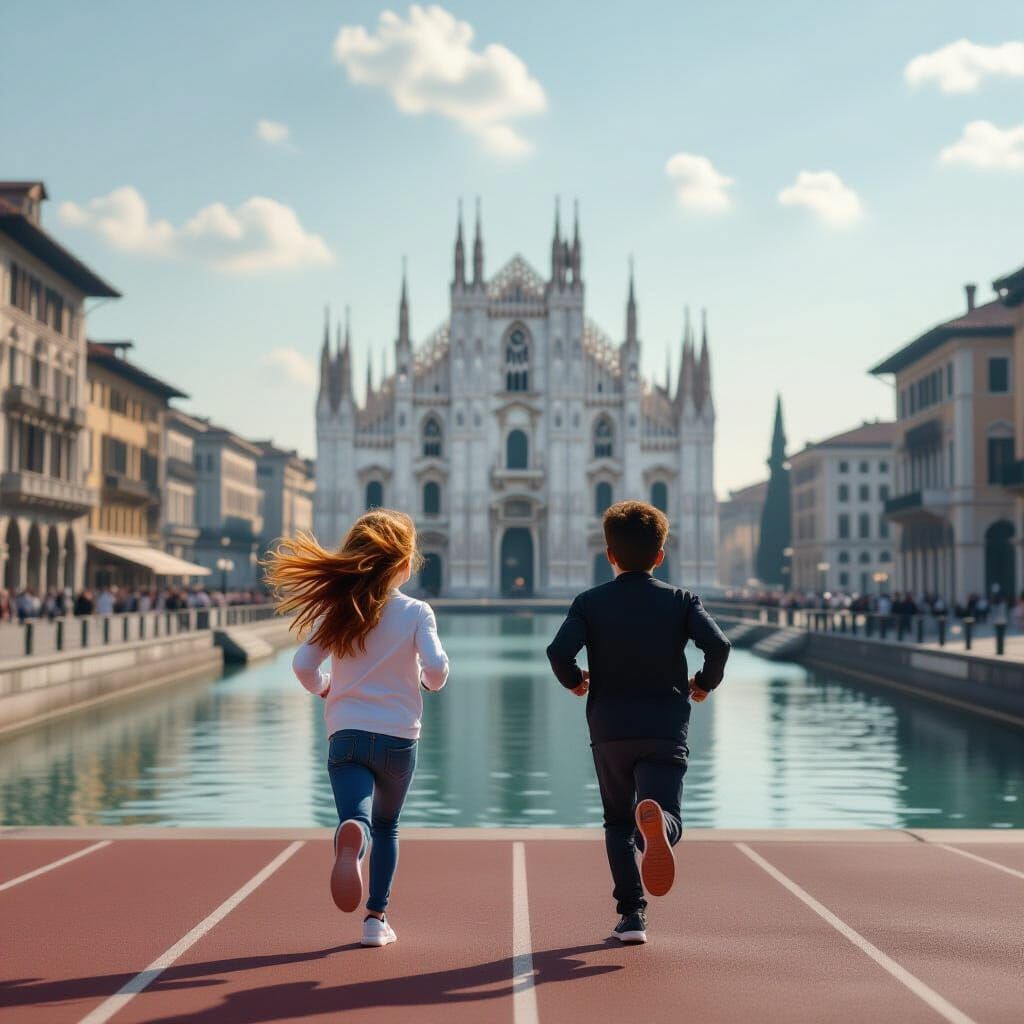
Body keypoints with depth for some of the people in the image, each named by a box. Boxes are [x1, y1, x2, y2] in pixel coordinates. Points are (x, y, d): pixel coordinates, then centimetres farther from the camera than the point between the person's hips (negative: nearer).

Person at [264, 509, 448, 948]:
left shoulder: (336, 610, 2)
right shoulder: (416, 612, -4)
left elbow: (303, 664, -4)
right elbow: (436, 668, -15)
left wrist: (323, 687, 17)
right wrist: (431, 681, 9)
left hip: (346, 734, 0)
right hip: (398, 736, 0)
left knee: (358, 819, -13)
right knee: (386, 826, 22)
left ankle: (350, 838, -50)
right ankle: (376, 918, 19)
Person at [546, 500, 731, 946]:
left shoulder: (590, 602, 3)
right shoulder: (680, 600, 3)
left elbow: (559, 651, -11)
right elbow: (718, 645, -12)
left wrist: (575, 681, 9)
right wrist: (705, 683, 7)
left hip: (609, 730, 1)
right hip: (665, 730, -1)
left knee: (618, 822, 18)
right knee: (669, 821, -6)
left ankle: (631, 913, 7)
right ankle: (655, 819, -44)